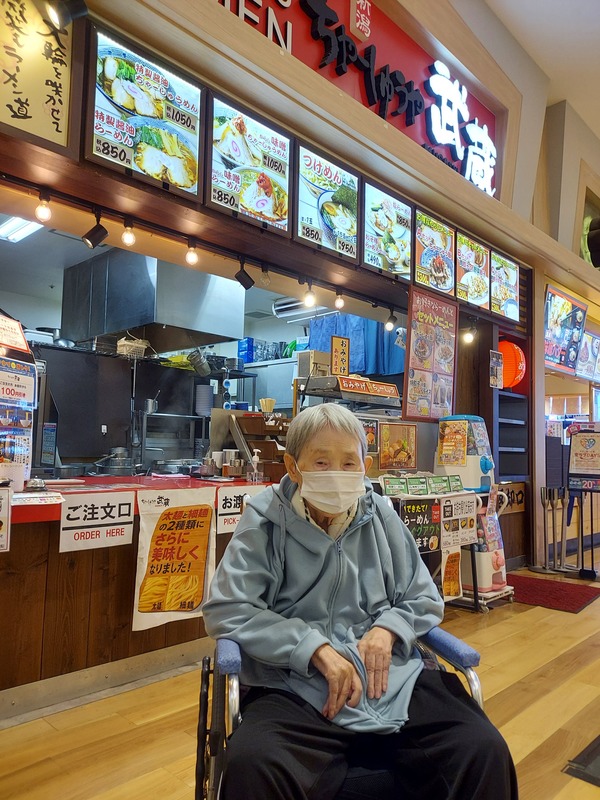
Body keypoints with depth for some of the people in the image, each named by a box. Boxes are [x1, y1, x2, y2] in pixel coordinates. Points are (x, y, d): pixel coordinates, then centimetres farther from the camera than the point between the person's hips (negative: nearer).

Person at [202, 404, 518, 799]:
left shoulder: (382, 517, 8)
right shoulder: (265, 521, -2)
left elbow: (425, 600, 16)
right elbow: (225, 610, -9)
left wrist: (387, 629, -6)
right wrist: (317, 649, -16)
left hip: (392, 680, 4)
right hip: (297, 687, -3)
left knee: (486, 751, -20)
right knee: (251, 767, -34)